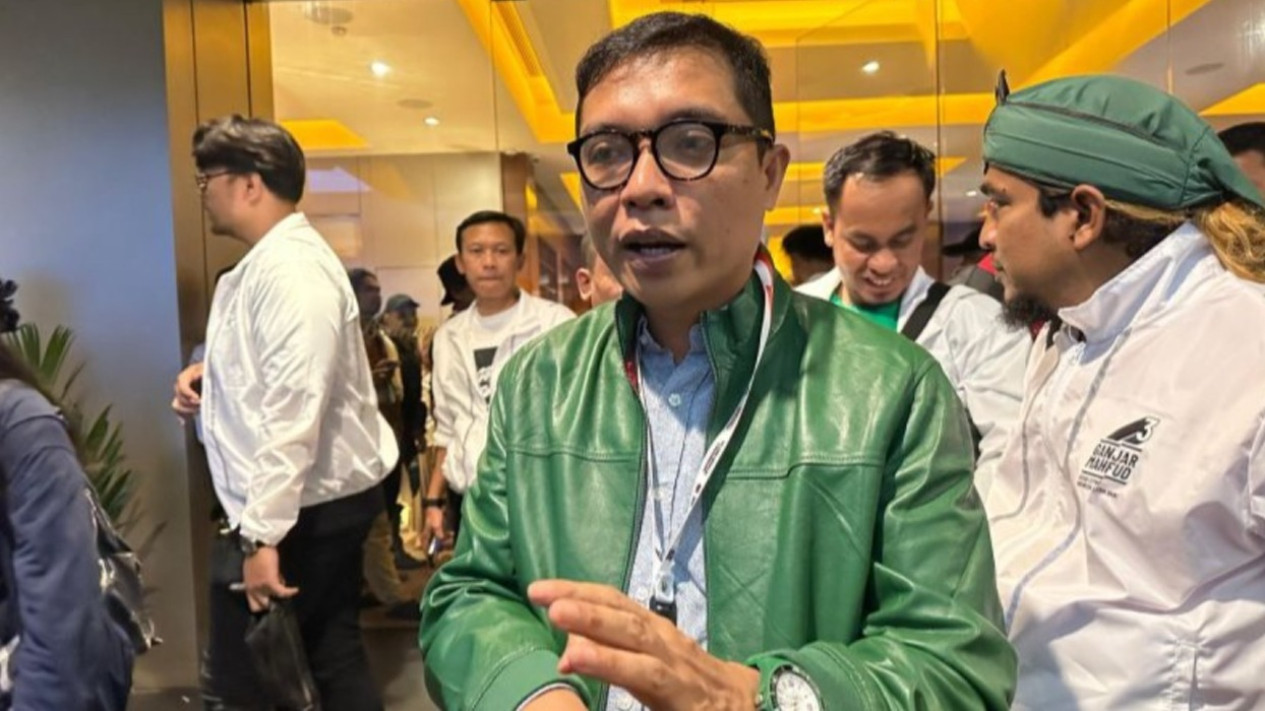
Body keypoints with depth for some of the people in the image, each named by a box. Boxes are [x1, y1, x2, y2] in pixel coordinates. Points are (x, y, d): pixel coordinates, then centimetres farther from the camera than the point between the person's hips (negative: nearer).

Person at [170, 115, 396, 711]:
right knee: (333, 662, 17)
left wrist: (261, 533, -26)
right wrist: (213, 376, 7)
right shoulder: (266, 264, 13)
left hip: (300, 509, -10)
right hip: (321, 499, 10)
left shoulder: (291, 269, -19)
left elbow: (294, 411, -26)